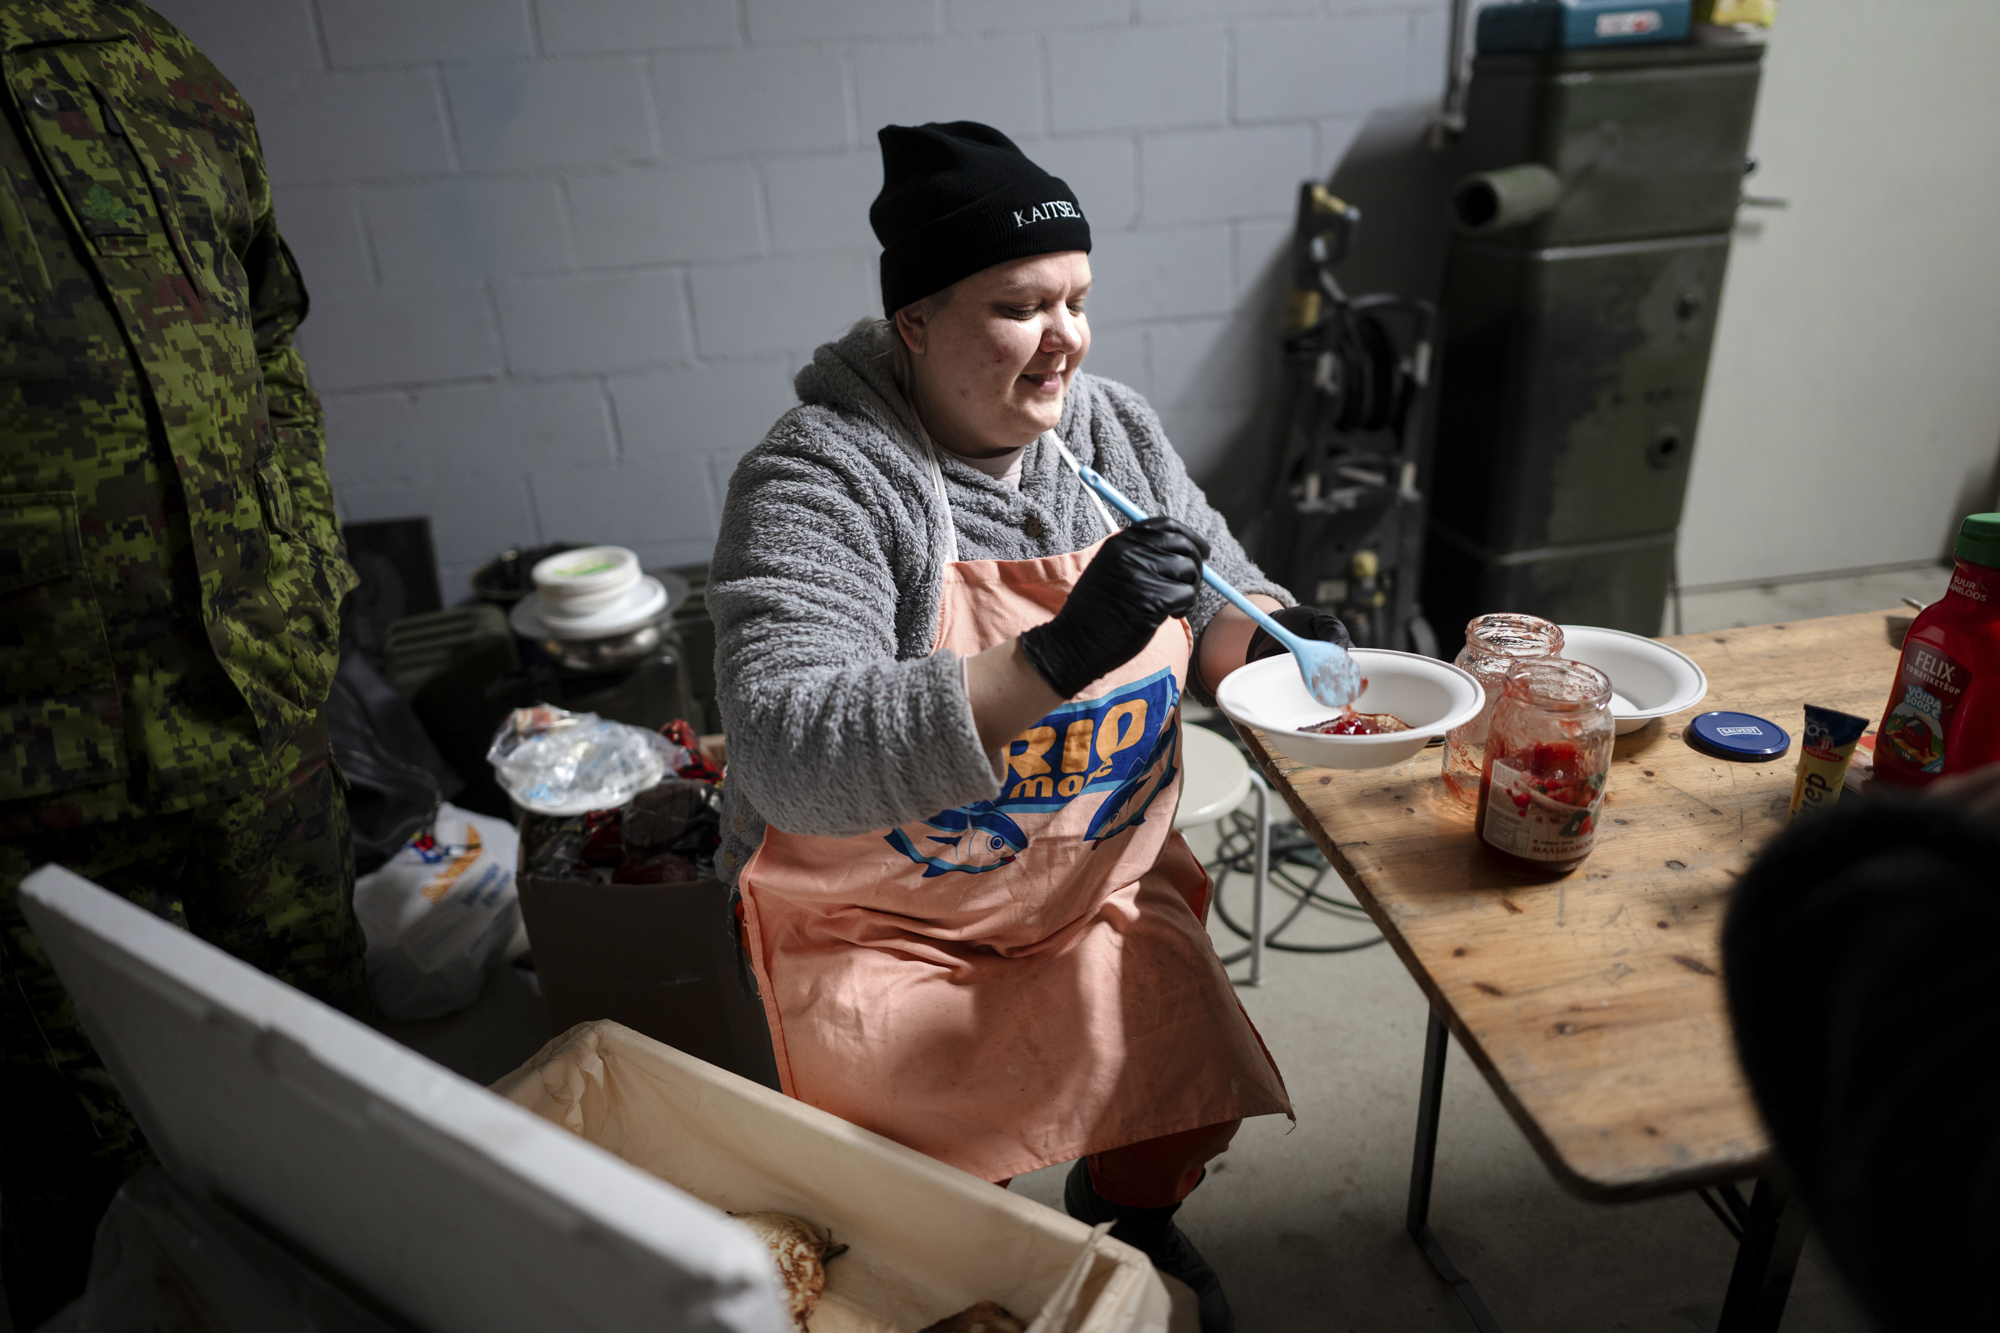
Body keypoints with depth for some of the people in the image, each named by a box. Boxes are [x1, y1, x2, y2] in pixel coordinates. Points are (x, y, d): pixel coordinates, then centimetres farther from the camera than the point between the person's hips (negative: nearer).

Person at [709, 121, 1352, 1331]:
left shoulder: (1114, 429, 0)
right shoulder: (819, 481, -21)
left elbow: (1216, 600, 12)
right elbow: (791, 756, -33)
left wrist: (1265, 635, -13)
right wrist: (1059, 658, -41)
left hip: (1105, 887, 5)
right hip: (885, 924, -4)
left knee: (1192, 1094, -8)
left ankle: (1133, 1212, 29)